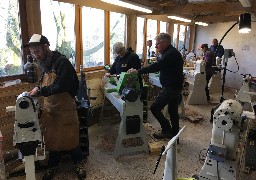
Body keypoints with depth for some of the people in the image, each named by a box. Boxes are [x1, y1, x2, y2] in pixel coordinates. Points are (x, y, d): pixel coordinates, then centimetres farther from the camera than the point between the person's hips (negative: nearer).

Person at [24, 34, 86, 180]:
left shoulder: (62, 62, -17)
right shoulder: (43, 63, 8)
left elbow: (60, 86, -26)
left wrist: (40, 91, -21)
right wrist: (37, 89, 1)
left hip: (65, 107, -6)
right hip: (49, 107, 7)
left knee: (70, 137, 6)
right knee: (51, 137, 15)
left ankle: (79, 163, 29)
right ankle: (53, 166, 35)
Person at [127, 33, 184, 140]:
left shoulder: (171, 54, -19)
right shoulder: (171, 52, 15)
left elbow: (157, 66, -29)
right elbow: (159, 66, 16)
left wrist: (138, 71, -28)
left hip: (170, 88, -11)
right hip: (175, 87, 11)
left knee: (155, 108, -7)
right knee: (173, 111, 16)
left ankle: (166, 130, 5)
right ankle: (174, 134, 27)